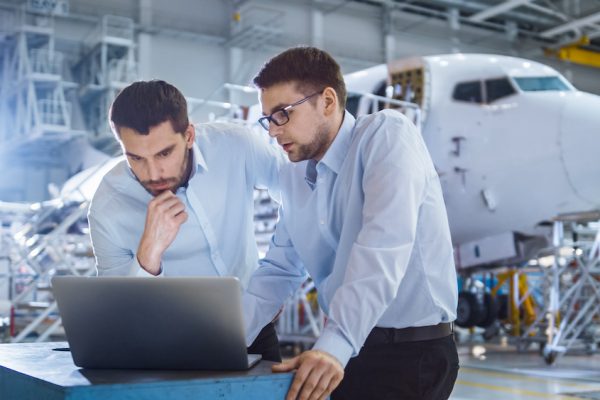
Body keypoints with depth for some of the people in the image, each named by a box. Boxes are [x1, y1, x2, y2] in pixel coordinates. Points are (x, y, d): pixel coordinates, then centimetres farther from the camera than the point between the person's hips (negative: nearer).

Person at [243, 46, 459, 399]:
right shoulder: (292, 176, 7)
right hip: (347, 352, 6)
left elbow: (382, 249, -26)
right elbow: (278, 271, 9)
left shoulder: (386, 134, -14)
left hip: (414, 351, -6)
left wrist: (334, 344, -35)